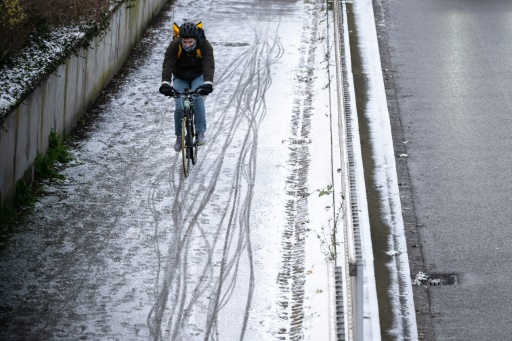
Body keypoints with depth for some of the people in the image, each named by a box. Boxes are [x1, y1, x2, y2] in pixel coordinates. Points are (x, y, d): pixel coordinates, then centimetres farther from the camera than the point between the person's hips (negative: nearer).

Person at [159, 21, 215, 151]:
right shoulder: (174, 45, -25)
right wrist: (165, 83, -51)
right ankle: (179, 136, 6)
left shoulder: (204, 45, -26)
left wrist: (208, 83, -55)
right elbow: (167, 64, -35)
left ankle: (200, 133, -22)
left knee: (198, 98, -28)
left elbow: (209, 65, -37)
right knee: (180, 107, -15)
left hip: (198, 77, -1)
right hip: (180, 78, 1)